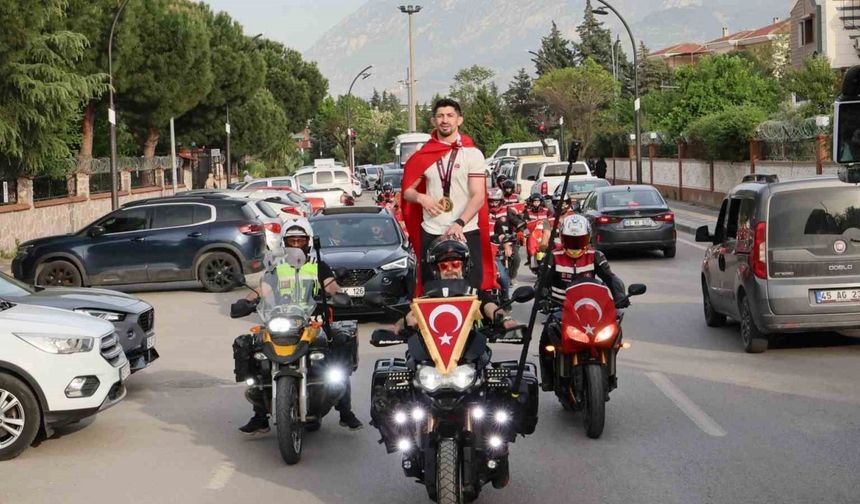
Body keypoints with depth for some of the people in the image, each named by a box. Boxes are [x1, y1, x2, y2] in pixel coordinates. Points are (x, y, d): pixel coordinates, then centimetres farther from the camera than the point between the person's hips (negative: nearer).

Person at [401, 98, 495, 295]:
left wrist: (460, 223, -22)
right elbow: (407, 190, 16)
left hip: (465, 232, -3)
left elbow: (478, 197, -7)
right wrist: (420, 198, -8)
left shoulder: (472, 154, 1)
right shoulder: (424, 155, 11)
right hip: (431, 234, 3)